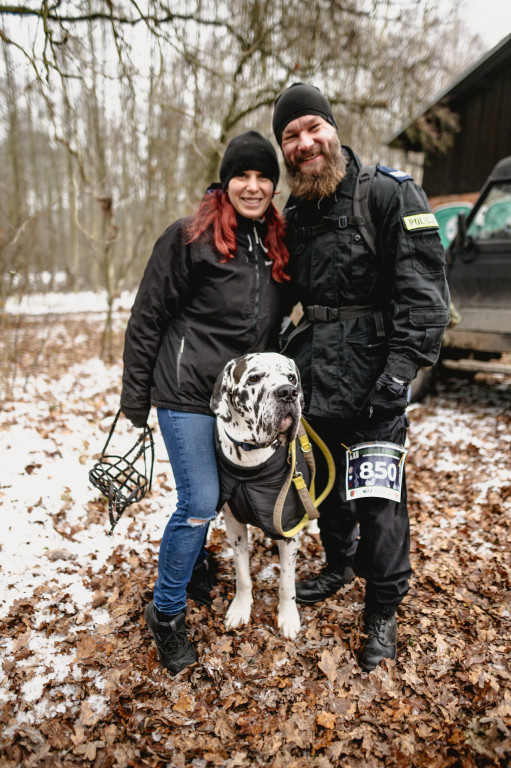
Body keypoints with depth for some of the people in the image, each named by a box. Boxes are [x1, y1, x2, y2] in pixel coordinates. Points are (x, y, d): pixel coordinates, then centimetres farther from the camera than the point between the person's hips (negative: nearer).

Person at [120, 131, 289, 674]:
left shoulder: (275, 244, 9)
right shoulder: (189, 237, -11)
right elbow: (147, 317, -9)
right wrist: (136, 398, -8)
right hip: (187, 391, -6)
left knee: (213, 491, 17)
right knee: (201, 501, -7)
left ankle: (193, 563, 45)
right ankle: (166, 612, 15)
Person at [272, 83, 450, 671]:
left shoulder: (390, 193, -7)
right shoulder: (294, 213, 12)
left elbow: (424, 289, -14)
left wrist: (400, 371, -22)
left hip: (372, 373, -6)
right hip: (314, 373, 6)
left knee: (376, 494, -2)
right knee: (325, 476, 18)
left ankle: (383, 609, 20)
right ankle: (339, 563, 42)